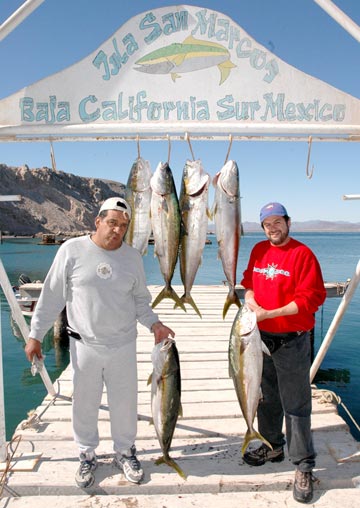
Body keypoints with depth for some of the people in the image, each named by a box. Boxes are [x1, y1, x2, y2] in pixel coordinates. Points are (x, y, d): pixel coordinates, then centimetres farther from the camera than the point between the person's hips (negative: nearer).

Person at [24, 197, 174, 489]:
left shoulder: (133, 257, 1)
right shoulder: (72, 250, -8)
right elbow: (52, 296, -2)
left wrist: (154, 323, -7)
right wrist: (36, 335, -1)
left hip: (123, 345, 2)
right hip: (84, 344, -2)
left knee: (125, 402, 12)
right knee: (85, 403, 12)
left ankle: (125, 452, 36)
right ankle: (87, 456, 35)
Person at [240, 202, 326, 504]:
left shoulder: (302, 254, -13)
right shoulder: (259, 250, 6)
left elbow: (311, 298, -17)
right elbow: (248, 280, 18)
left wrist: (269, 313, -20)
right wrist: (250, 300, -4)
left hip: (291, 342, -6)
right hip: (261, 337, 6)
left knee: (296, 405, 2)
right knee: (267, 397, 20)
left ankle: (304, 467, 17)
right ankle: (273, 447, 39)